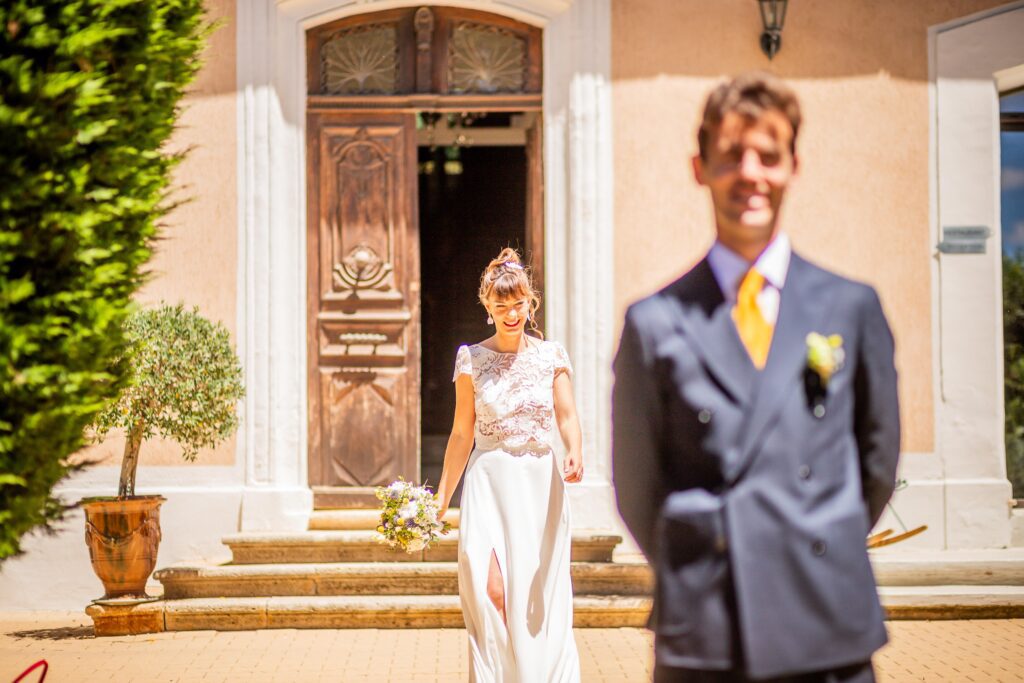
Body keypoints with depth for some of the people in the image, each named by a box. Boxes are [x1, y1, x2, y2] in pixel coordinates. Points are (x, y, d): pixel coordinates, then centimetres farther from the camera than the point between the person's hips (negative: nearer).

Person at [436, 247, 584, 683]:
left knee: (540, 598, 5)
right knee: (491, 590, -14)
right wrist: (441, 496, 4)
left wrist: (575, 452, -27)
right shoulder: (472, 359, 2)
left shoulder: (551, 355, 4)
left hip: (540, 484, 1)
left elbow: (567, 416, -6)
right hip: (489, 483, -1)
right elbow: (462, 433, 5)